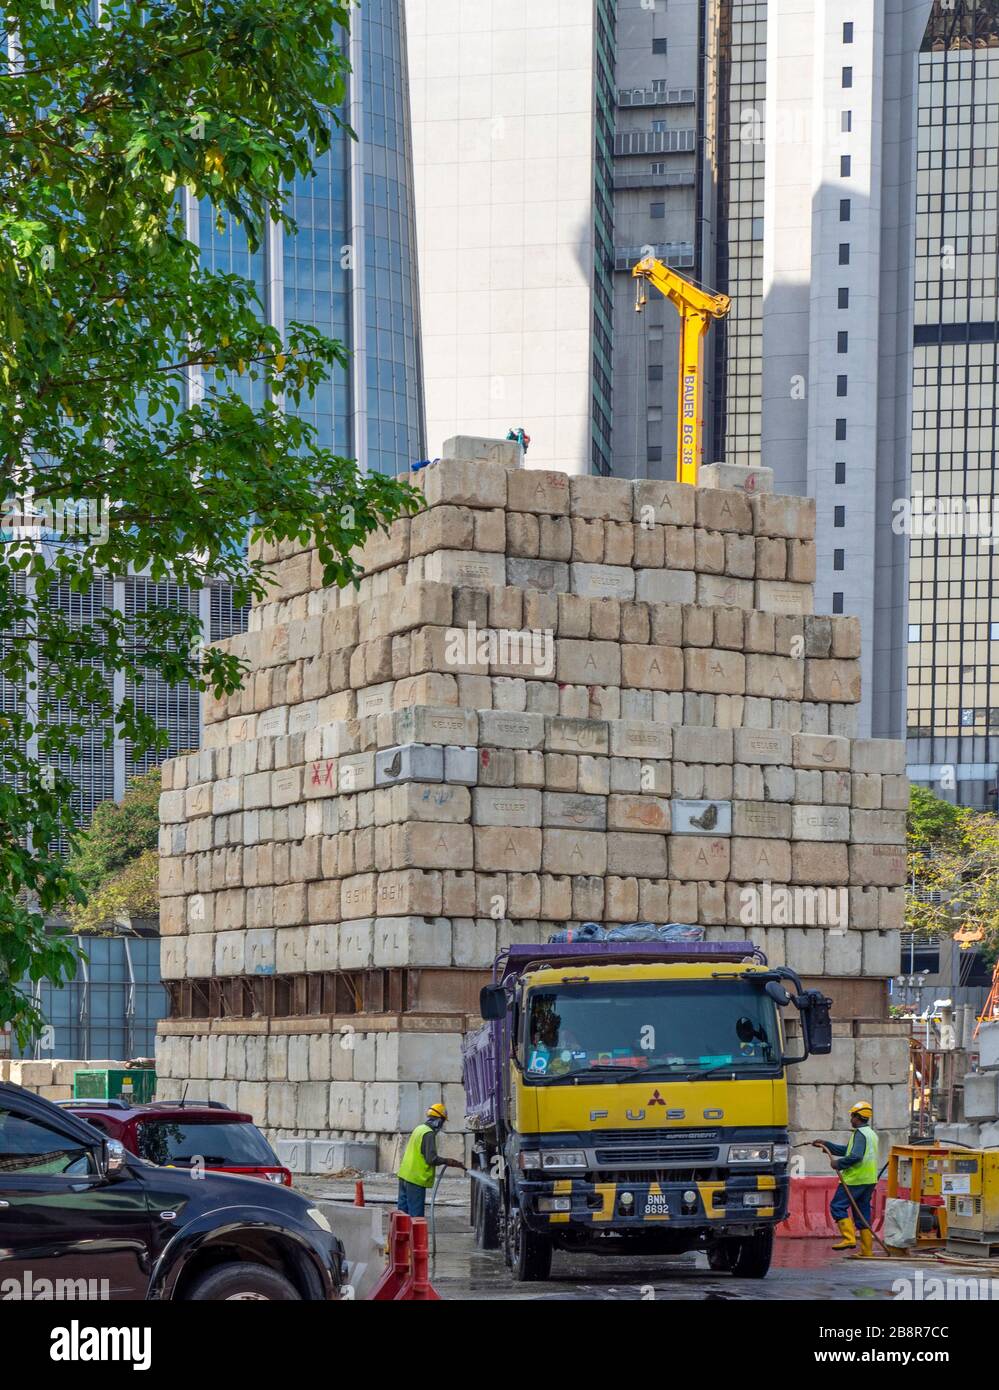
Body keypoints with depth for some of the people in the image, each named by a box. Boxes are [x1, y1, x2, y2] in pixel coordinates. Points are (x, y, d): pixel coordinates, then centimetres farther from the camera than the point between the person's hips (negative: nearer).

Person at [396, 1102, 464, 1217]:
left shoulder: (419, 1129, 14)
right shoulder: (429, 1133, -14)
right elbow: (431, 1159, -19)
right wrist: (447, 1161, -5)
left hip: (404, 1175, 9)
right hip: (416, 1178, -9)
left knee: (402, 1209, 11)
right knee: (416, 1214, -6)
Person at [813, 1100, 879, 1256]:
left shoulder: (860, 1133, -11)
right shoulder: (871, 1134, 20)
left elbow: (855, 1156, -25)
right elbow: (847, 1150, 23)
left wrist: (839, 1163, -12)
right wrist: (825, 1144, 23)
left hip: (855, 1179, -9)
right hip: (869, 1180, 9)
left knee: (838, 1206, -4)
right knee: (863, 1212, 10)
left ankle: (848, 1238, -15)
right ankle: (867, 1250, 8)